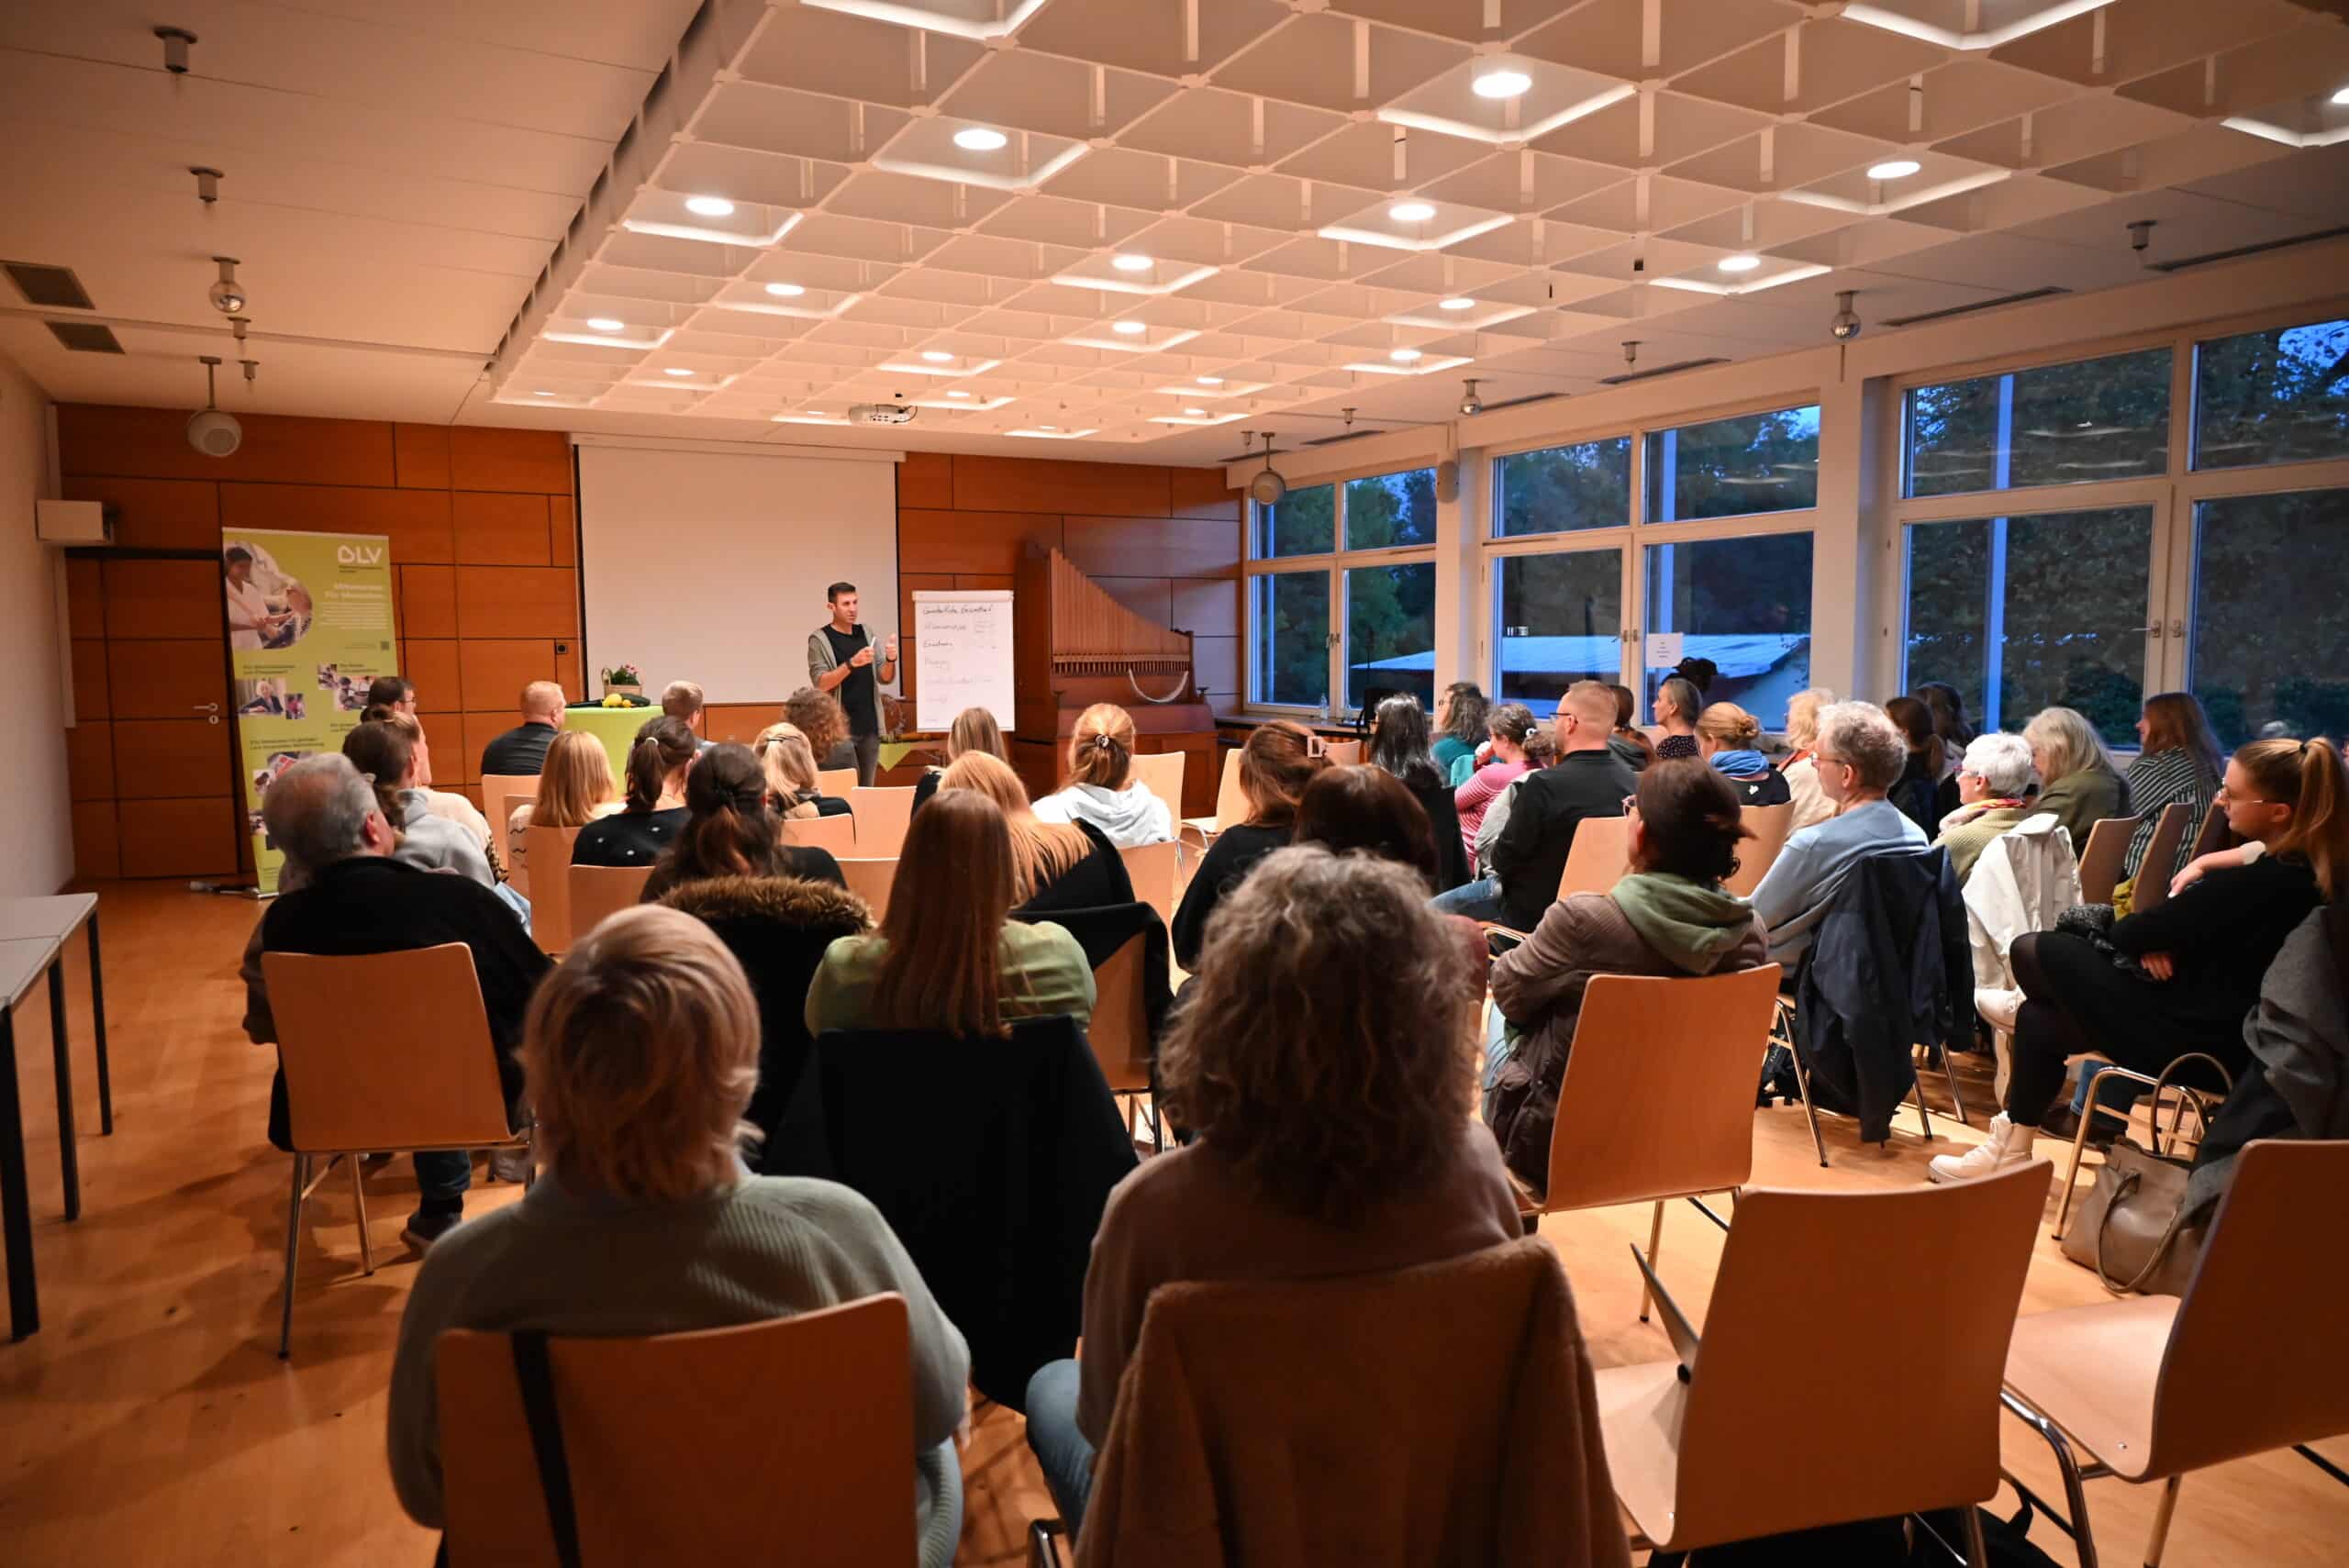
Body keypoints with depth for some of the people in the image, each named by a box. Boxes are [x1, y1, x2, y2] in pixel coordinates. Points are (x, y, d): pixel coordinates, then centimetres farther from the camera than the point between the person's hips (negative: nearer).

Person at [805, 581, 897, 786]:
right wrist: (852, 663, -26)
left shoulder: (866, 633, 10)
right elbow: (821, 683, -14)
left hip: (869, 726, 5)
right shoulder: (820, 639, -4)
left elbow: (885, 678, 8)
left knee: (867, 788, 9)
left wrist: (891, 660, -13)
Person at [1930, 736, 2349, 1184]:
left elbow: (2130, 935, -20)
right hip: (2236, 1036, 9)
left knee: (2033, 952, 0)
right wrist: (2161, 940, -4)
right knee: (2037, 1017, 15)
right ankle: (2009, 1147, 22)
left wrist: (2154, 938, 4)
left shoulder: (2257, 884, -29)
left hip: (2193, 1043, -9)